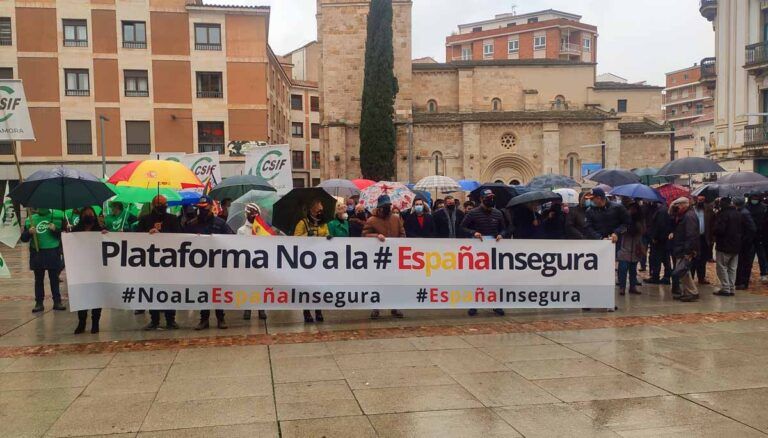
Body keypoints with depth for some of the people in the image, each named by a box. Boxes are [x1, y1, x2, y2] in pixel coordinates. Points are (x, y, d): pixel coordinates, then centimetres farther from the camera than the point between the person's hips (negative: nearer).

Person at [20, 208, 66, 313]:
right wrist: (29, 232, -13)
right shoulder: (30, 220, 5)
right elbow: (23, 238, 7)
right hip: (37, 253, 1)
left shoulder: (56, 218, 0)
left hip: (52, 253, -1)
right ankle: (39, 303, 15)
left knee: (54, 279, 6)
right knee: (39, 280, 8)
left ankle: (57, 301, 14)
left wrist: (55, 229, -19)